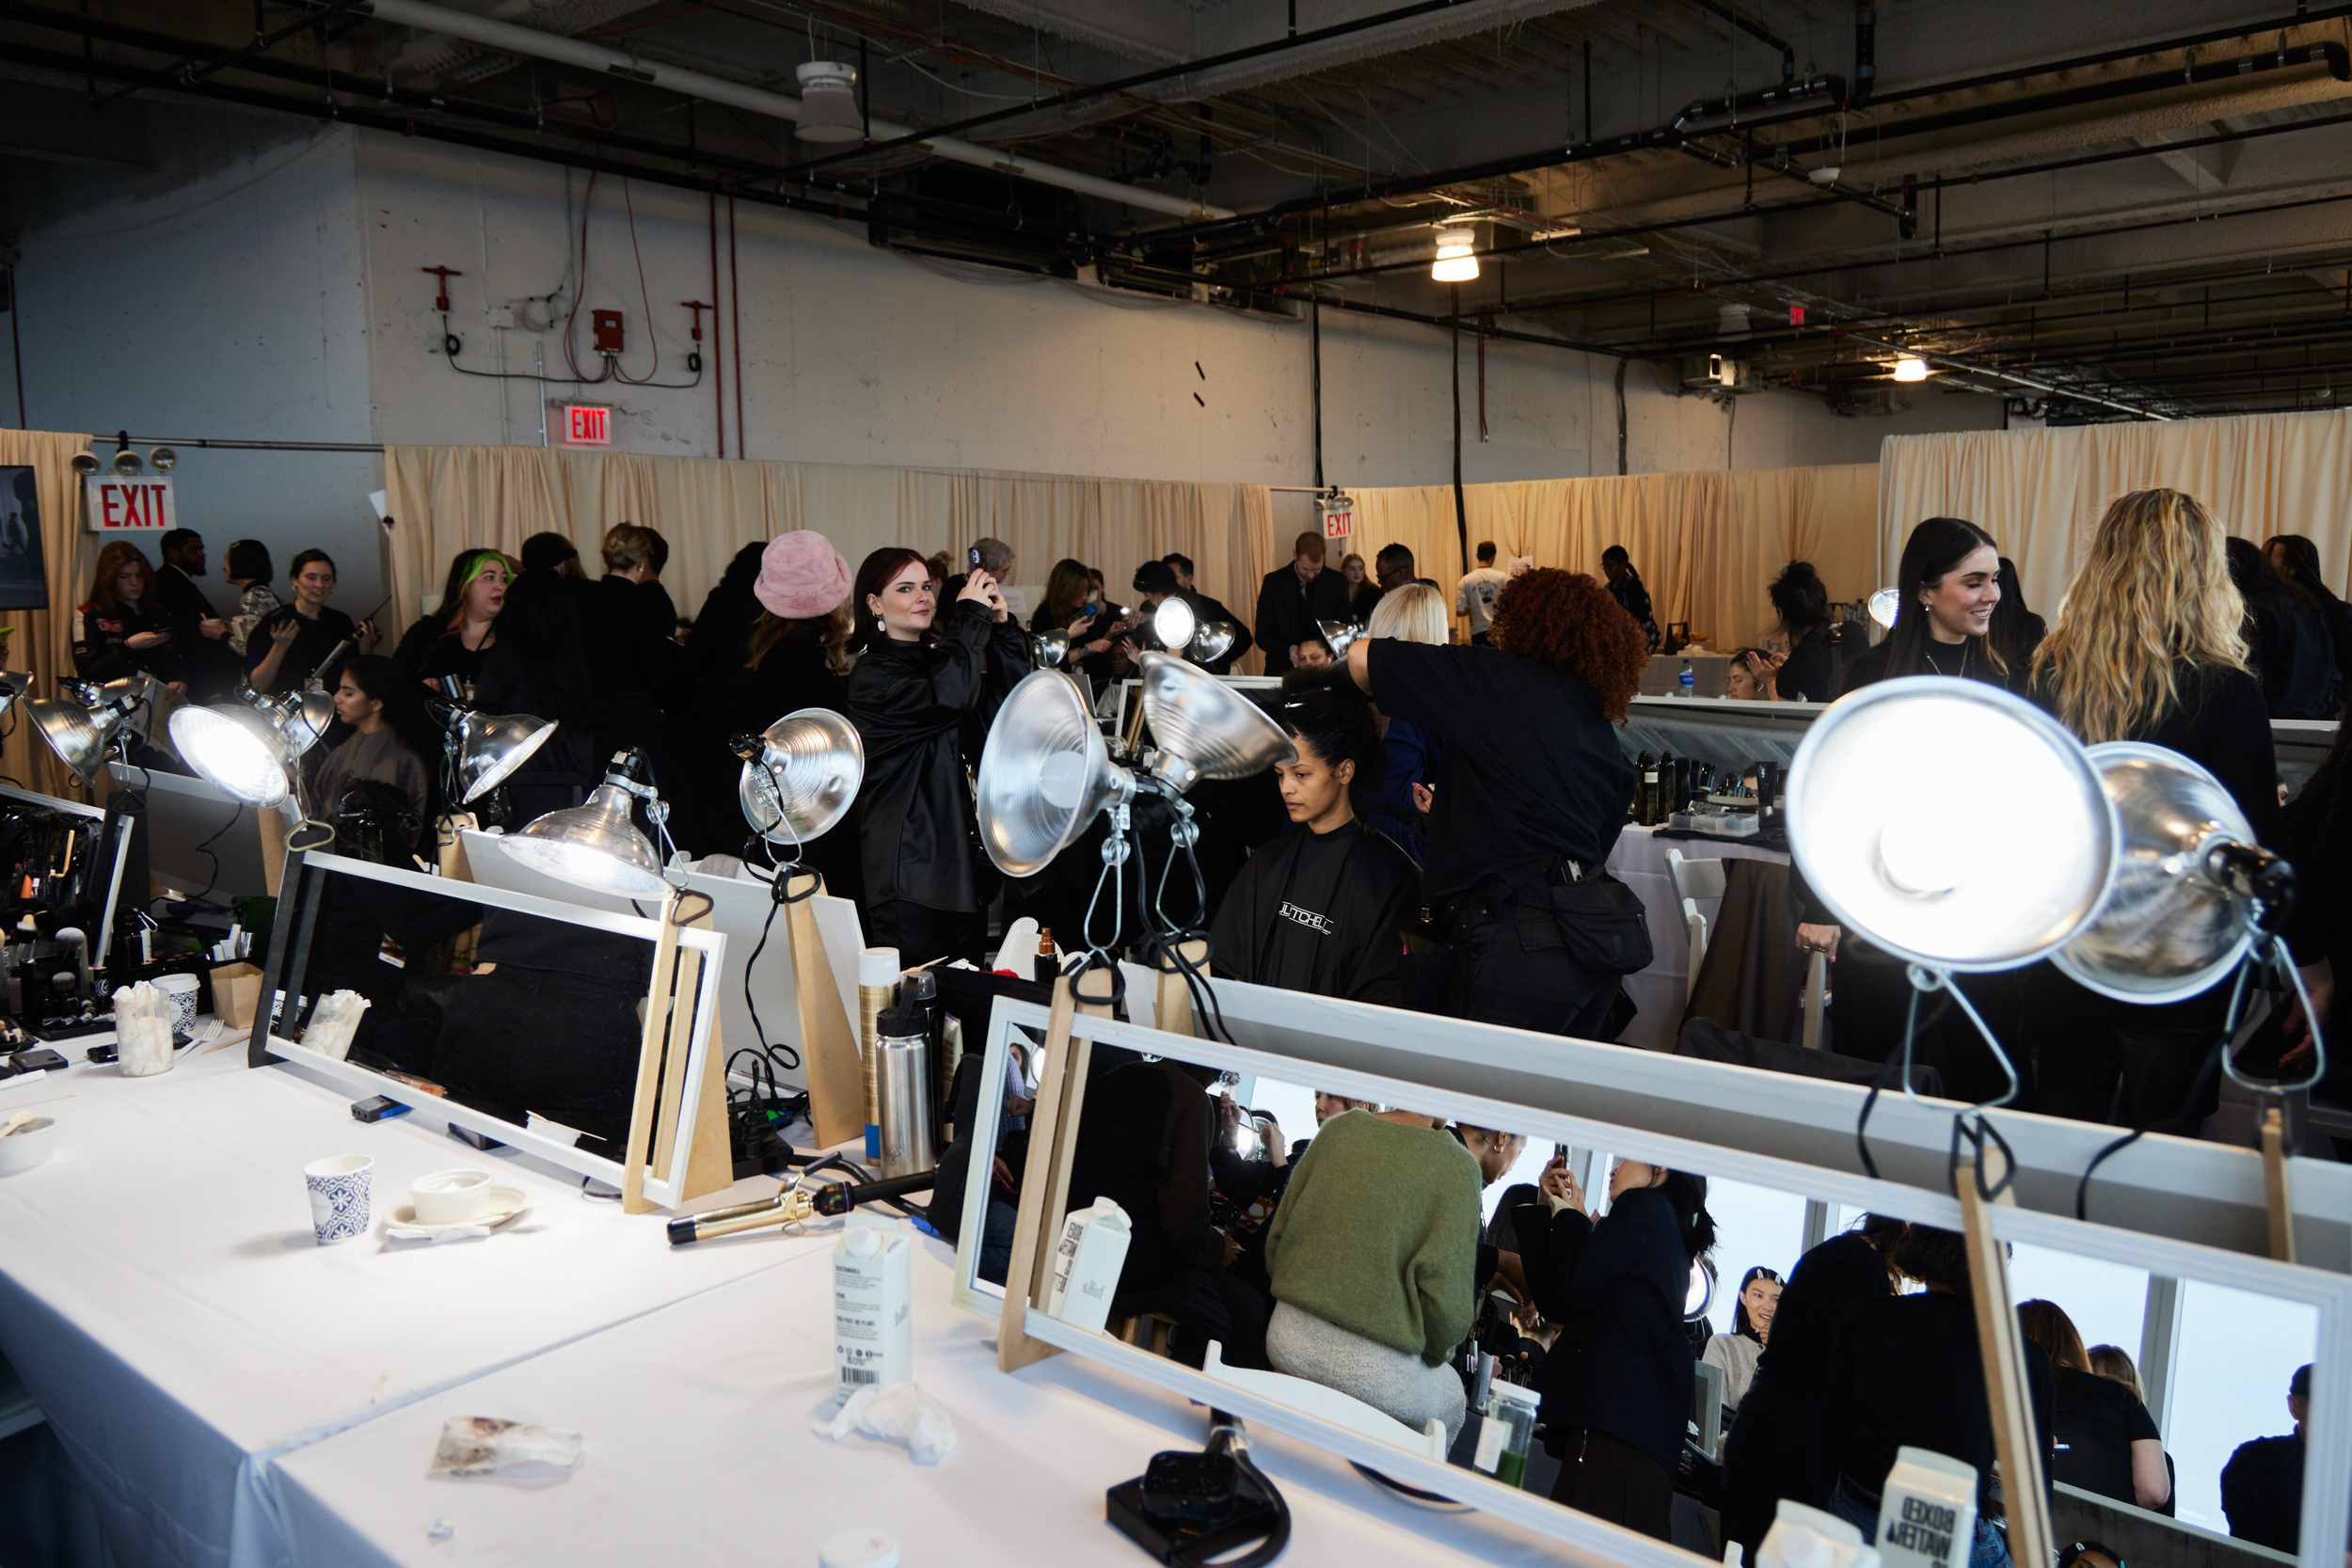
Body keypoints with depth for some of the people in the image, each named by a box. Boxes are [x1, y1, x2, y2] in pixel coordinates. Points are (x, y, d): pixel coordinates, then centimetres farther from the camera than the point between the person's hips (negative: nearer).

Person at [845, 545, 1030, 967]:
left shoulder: (937, 657, 15)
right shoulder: (872, 676, -9)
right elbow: (949, 696, -27)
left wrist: (1001, 627, -2)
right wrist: (972, 616, -16)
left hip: (965, 858, 8)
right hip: (909, 867, -8)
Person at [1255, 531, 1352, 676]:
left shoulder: (1336, 582, 6)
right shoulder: (1273, 582, 4)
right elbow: (1262, 635, 4)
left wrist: (1326, 650, -10)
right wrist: (1289, 649, -14)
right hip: (1282, 673, 1)